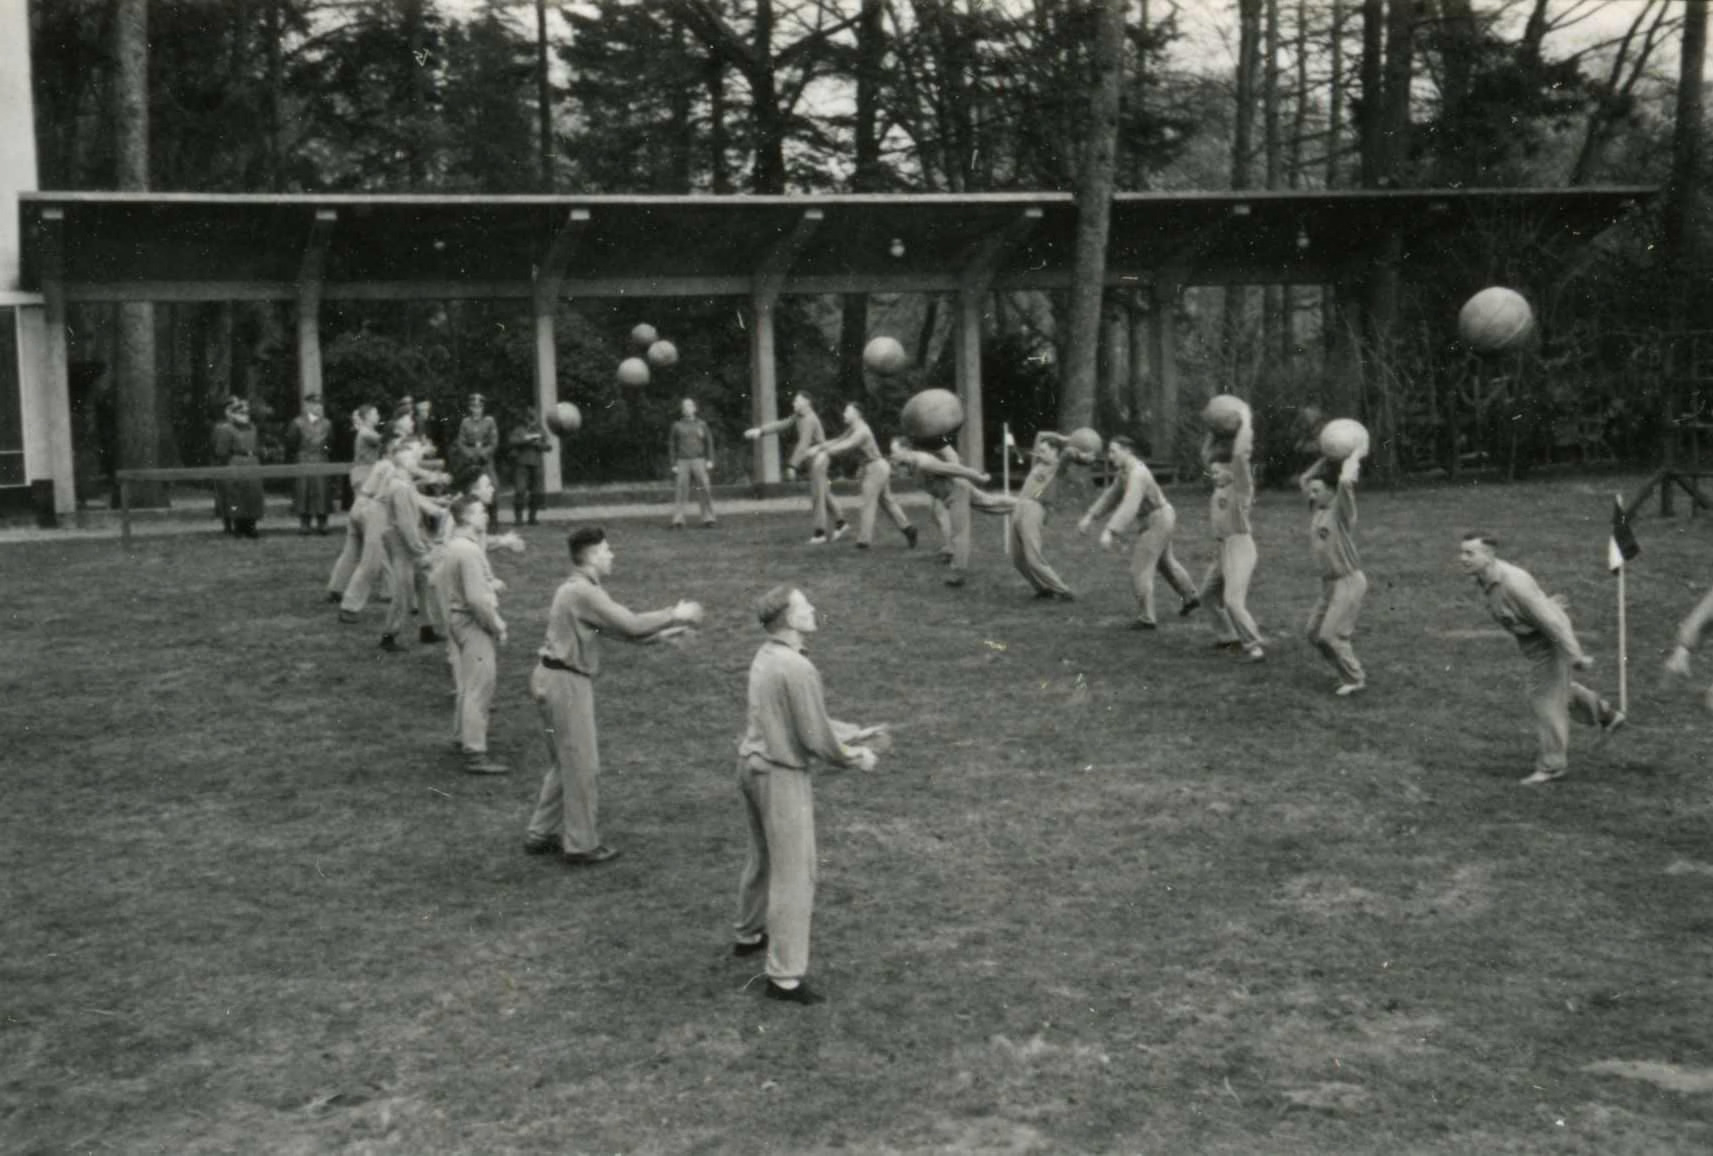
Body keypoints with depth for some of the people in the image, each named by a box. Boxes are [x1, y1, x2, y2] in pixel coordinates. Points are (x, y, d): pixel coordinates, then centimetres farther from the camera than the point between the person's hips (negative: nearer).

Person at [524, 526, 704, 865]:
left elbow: (620, 629, 16)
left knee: (564, 764, 20)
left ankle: (541, 835, 27)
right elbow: (630, 625, -20)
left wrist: (665, 630, 11)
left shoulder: (579, 589, 14)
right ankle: (582, 846, 9)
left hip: (556, 680, 10)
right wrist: (674, 616, -8)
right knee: (583, 767, 0)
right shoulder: (584, 592, -18)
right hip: (566, 683, -10)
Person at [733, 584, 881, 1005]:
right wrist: (854, 759, -4)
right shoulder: (798, 668, -26)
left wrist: (851, 734, 12)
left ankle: (750, 935, 47)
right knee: (794, 876, 0)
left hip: (753, 766, 9)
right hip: (782, 778, -9)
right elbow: (816, 739, -21)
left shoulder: (767, 656, 5)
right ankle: (785, 977, 5)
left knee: (765, 857, 28)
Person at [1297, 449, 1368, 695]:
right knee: (1315, 633, 9)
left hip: (1349, 582, -9)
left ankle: (1354, 680, 3)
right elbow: (1304, 479, 20)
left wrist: (1354, 457, -16)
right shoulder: (1319, 508, 9)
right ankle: (1350, 673, 20)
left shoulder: (1341, 509, -13)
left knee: (1331, 635, -10)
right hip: (1329, 583, 9)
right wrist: (1327, 459, 14)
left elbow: (1346, 481, -31)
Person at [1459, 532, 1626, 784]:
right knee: (1558, 689, 25)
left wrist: (1575, 657, -26)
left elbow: (1550, 619, -31)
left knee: (1546, 698, 0)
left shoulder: (1512, 582, -34)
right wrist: (1546, 602, 28)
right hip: (1532, 641, 9)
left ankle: (1552, 765, 12)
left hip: (1553, 639, -9)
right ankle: (1606, 715, 46)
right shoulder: (1483, 578, -7)